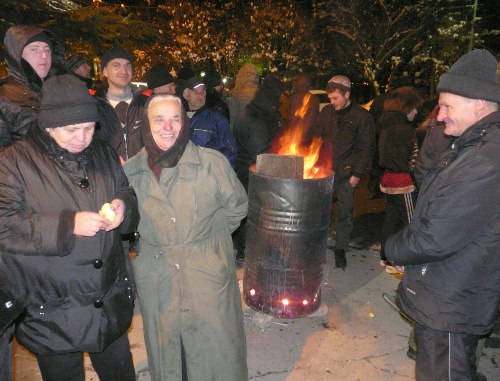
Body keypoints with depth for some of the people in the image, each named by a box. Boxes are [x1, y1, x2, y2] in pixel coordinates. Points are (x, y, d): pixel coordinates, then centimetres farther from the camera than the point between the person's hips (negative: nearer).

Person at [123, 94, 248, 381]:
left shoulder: (212, 163, -6)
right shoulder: (131, 170, 2)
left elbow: (237, 206, 5)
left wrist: (206, 234, 2)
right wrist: (154, 242, 8)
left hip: (208, 276, -2)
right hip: (155, 281, 3)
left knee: (217, 352, 8)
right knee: (165, 355, 17)